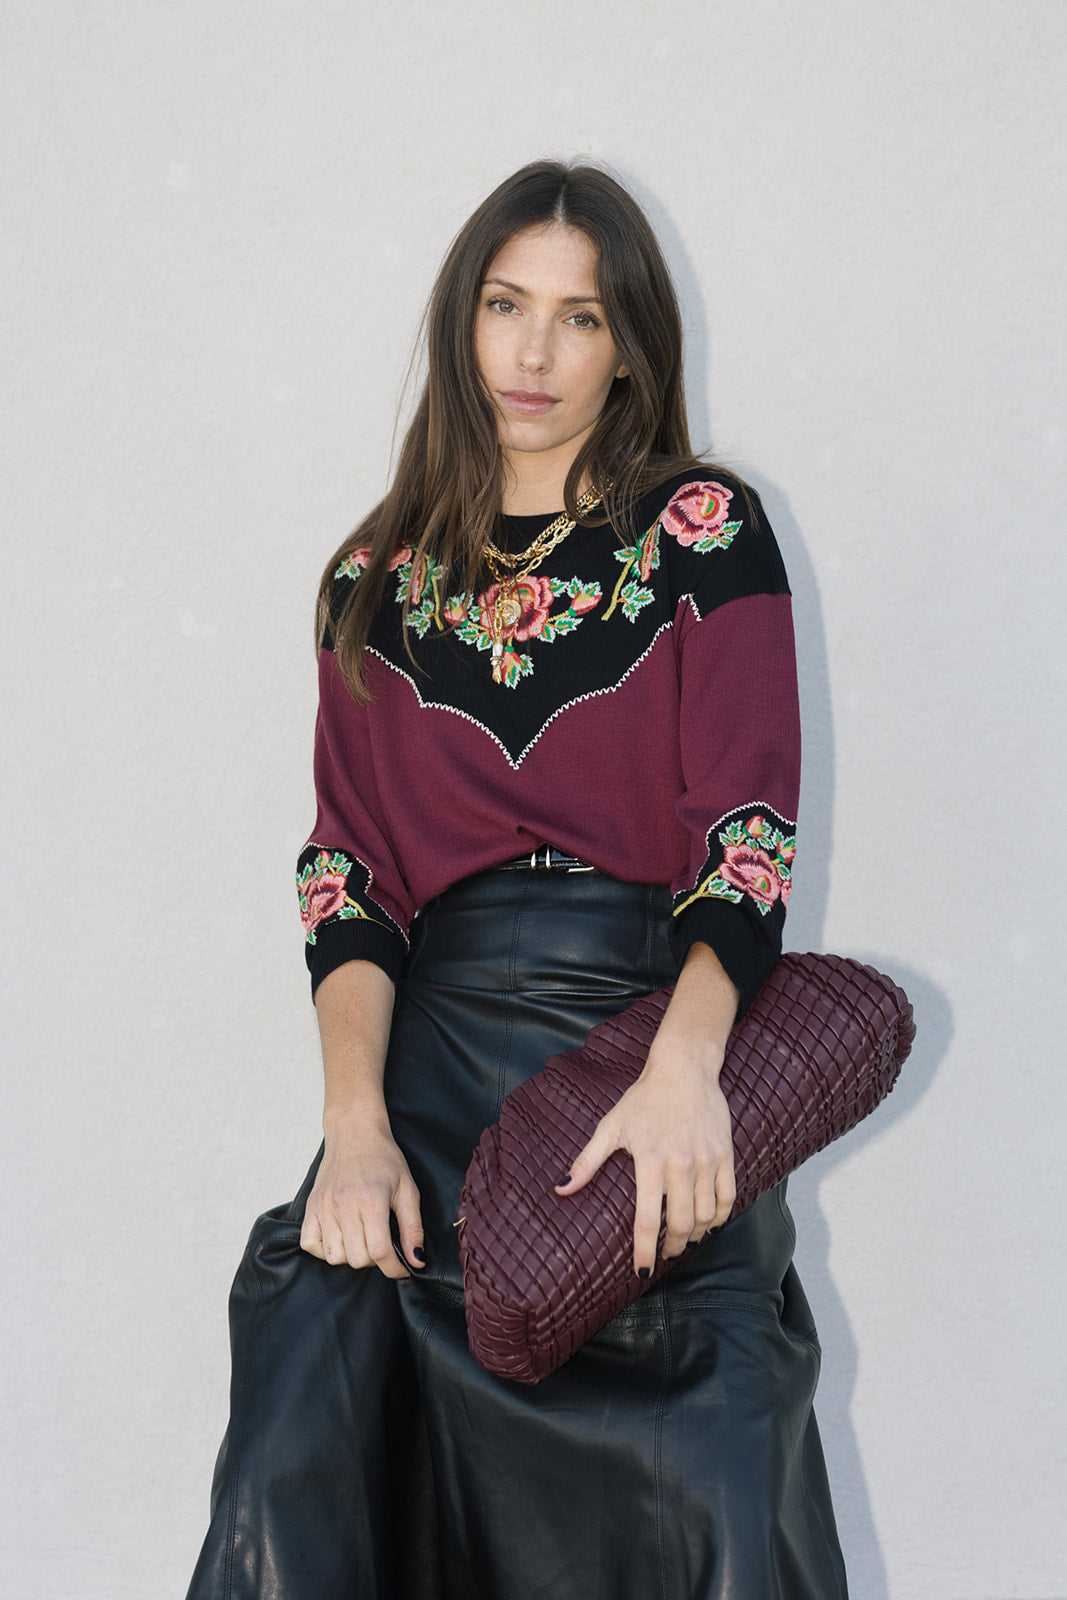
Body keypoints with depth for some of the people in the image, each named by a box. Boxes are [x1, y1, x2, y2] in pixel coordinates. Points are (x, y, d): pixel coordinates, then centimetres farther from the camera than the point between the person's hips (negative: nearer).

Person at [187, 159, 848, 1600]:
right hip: (440, 1039, 2)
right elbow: (348, 874, 8)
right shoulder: (377, 583, 16)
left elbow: (750, 825, -1)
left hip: (659, 1008, -1)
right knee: (300, 1452, -21)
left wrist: (685, 1064, -20)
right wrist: (355, 1125, -9)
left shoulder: (703, 533, 9)